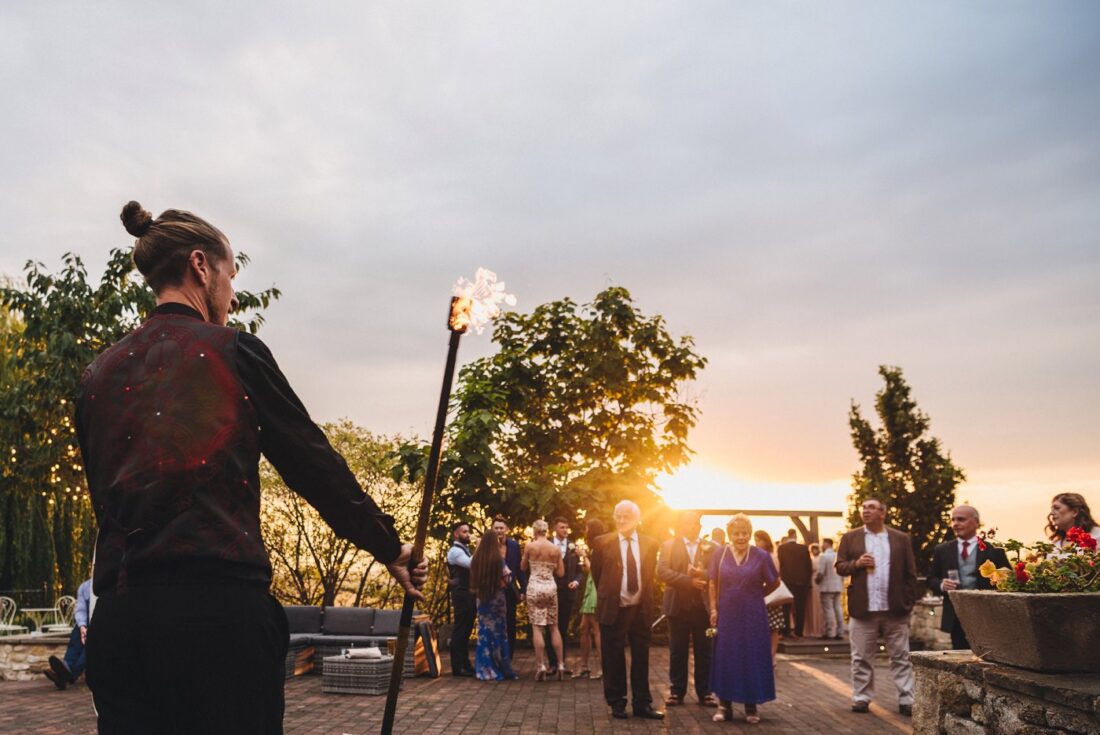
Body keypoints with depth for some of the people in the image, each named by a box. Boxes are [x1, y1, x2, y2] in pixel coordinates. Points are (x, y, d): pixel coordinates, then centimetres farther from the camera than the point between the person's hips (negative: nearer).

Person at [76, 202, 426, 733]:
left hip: (117, 615, 5)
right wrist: (390, 548, 9)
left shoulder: (100, 373, 12)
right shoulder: (232, 351, -2)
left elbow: (106, 494, 16)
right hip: (219, 608, -5)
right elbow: (312, 463, 0)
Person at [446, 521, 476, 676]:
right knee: (460, 630, -5)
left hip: (470, 594, 9)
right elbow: (472, 564, -25)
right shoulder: (455, 551, -10)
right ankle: (457, 667, 0)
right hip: (461, 594, -9)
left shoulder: (467, 550, 19)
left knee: (466, 630, 13)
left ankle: (465, 664, 20)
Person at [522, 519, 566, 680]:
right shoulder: (556, 549, 0)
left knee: (537, 627, 1)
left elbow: (523, 568, 5)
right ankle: (560, 665, 12)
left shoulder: (529, 546, -6)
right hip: (551, 587, 2)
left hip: (534, 587, -2)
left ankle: (541, 666, -2)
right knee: (554, 627, 12)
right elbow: (560, 573, 4)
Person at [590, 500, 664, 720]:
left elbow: (650, 574, 13)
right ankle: (617, 703, 19)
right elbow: (597, 574, 6)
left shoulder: (650, 544, 2)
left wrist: (644, 597, 13)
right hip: (613, 609, -2)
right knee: (614, 659, 6)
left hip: (641, 609, 2)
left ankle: (642, 704, 19)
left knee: (641, 659, 9)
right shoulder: (603, 543, -5)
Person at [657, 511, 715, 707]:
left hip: (703, 606, 1)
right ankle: (676, 691, 14)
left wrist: (702, 574, -21)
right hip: (678, 605, -1)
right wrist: (689, 581, -16)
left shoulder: (710, 548, 8)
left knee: (704, 652, 5)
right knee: (677, 652, 5)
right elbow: (662, 571, -8)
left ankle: (704, 692, 15)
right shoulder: (669, 546, 5)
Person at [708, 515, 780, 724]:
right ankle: (725, 705, 14)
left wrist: (755, 596, 9)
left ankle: (751, 706, 17)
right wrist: (713, 609, -3)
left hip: (752, 616, -1)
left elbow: (775, 583, 7)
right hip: (726, 615, 1)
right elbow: (713, 584, 4)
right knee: (725, 658, 5)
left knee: (752, 659, 5)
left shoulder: (761, 556, -5)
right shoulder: (719, 555, -1)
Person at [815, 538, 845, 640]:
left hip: (826, 587, -6)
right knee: (838, 608, 9)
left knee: (828, 610, -4)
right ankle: (840, 632, 10)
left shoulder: (823, 556, -13)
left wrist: (816, 579, 1)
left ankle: (830, 633, -4)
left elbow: (820, 572, -17)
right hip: (838, 586, 6)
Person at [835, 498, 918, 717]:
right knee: (861, 658, 7)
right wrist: (856, 563, -15)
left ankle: (906, 700, 13)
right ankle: (861, 698, 16)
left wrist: (909, 603, -1)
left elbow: (910, 573, 5)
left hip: (895, 609, 0)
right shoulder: (850, 538, 6)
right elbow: (840, 567, 4)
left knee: (901, 657, 6)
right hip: (863, 609, 0)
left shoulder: (901, 539, 5)